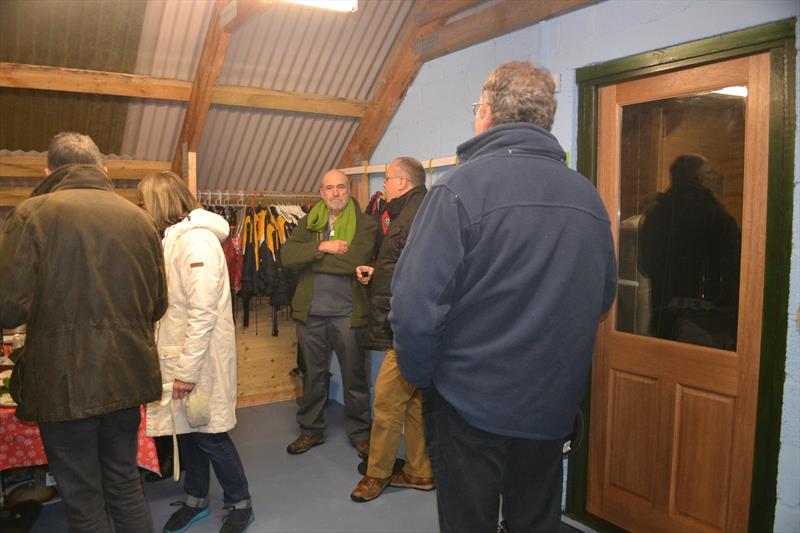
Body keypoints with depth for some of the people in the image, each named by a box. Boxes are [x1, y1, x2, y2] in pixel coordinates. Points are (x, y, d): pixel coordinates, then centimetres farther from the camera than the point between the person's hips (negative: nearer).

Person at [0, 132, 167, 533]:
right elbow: (158, 304, 7)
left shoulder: (32, 213, -10)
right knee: (125, 484, 20)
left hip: (65, 383, -4)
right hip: (127, 377, 4)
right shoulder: (138, 218, 2)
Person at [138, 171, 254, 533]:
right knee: (187, 430, 17)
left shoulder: (197, 240, -18)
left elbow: (203, 312, -22)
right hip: (179, 353, 8)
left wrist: (187, 370, -21)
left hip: (199, 357, -8)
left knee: (209, 434, 4)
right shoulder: (175, 237, 11)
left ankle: (240, 504, 22)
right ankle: (196, 500, 35)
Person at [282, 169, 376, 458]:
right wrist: (322, 247, -20)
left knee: (354, 376, 8)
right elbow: (287, 254, -7)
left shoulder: (364, 224, -4)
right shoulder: (309, 222, 8)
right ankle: (311, 430, 32)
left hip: (347, 312, -3)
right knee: (313, 374, 16)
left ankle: (360, 433, 25)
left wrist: (310, 258, -12)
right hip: (311, 311, 3)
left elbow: (353, 261, -21)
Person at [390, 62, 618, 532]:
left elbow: (415, 308, -22)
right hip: (554, 409, 5)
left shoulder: (461, 188, -17)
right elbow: (602, 298, 11)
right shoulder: (589, 197, 1)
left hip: (469, 408, -5)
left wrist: (420, 377, -5)